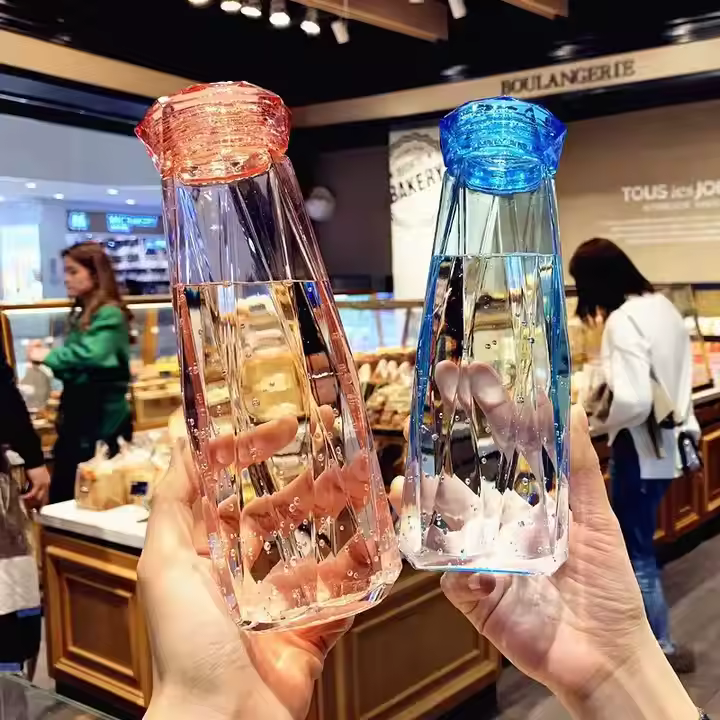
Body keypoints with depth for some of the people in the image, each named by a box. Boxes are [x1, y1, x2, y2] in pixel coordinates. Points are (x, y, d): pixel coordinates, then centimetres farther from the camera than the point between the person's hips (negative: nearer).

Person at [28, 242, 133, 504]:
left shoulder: (110, 315, -14)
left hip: (103, 420, -8)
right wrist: (47, 355, -5)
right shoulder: (81, 313, 13)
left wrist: (49, 356, -16)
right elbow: (74, 369, 13)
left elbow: (89, 355, -32)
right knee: (61, 498, 13)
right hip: (76, 417, 9)